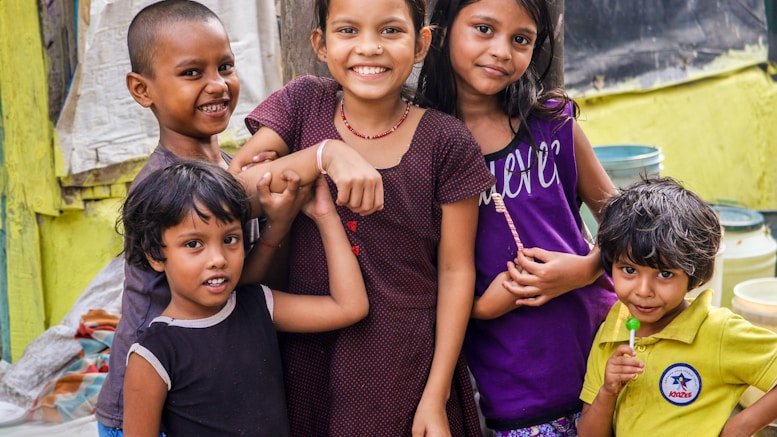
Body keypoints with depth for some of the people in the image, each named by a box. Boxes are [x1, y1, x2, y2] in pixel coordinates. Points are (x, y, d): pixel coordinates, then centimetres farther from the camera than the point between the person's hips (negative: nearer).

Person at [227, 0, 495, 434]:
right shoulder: (303, 103, -2)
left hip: (405, 366, -2)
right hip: (309, 356, 2)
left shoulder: (447, 143, -9)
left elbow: (456, 270, -5)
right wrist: (324, 154, -24)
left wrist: (436, 395, -7)